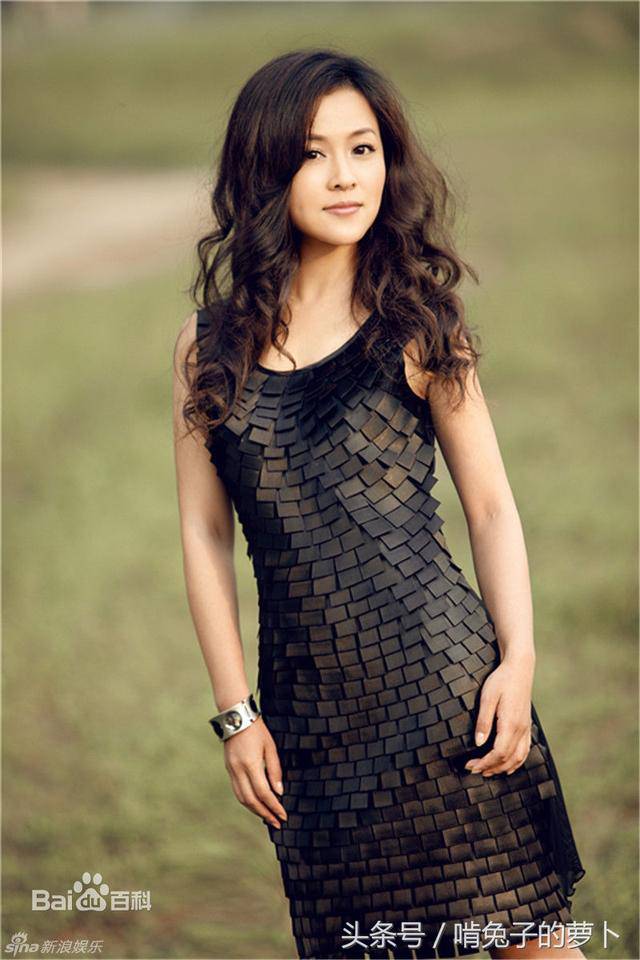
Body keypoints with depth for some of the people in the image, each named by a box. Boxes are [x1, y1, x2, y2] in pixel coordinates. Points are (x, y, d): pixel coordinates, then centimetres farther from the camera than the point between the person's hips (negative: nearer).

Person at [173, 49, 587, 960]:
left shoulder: (417, 327, 2)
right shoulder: (210, 345, 5)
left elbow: (491, 506, 3)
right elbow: (205, 534, 7)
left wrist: (518, 659, -9)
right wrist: (236, 712, 3)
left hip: (446, 679, -2)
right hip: (311, 711, 2)